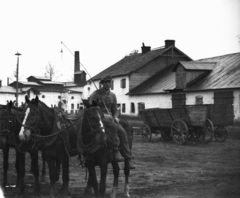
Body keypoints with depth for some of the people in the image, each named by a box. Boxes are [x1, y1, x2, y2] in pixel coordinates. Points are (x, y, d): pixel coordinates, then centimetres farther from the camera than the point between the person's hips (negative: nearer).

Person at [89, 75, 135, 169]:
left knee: (122, 132, -15)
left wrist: (115, 117, -1)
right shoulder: (96, 94, -2)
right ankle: (115, 152, -34)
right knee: (113, 126, -35)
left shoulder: (112, 95, 15)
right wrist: (103, 115, -19)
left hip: (110, 117, 5)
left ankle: (128, 159, -12)